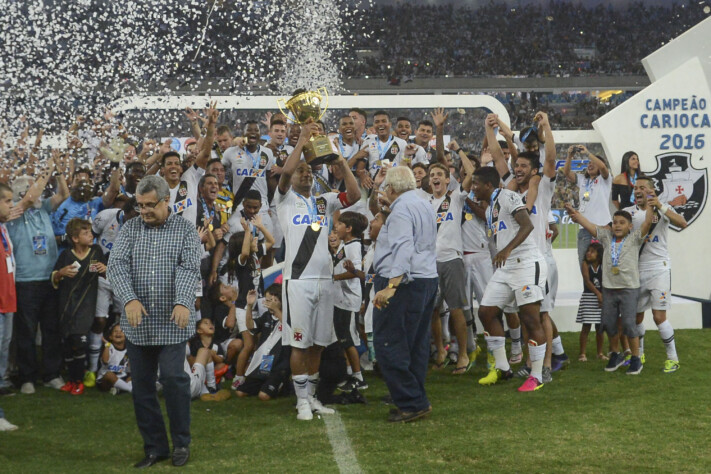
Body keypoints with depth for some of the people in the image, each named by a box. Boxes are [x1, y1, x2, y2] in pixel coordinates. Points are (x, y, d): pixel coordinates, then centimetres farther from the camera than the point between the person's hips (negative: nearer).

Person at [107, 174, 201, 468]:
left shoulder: (185, 229, 1)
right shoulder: (130, 229, 7)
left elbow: (190, 267, -11)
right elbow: (117, 264, -5)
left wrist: (183, 302, -28)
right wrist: (129, 299, -22)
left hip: (172, 323, -3)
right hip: (137, 323, 3)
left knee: (173, 378, -10)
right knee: (142, 385, 6)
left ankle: (181, 443, 8)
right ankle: (154, 447, 18)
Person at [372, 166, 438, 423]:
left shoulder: (401, 210, -14)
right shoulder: (426, 206, 17)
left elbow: (403, 249, -26)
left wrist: (391, 286, -32)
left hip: (404, 283, -10)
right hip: (429, 279, 10)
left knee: (389, 345, -6)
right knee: (416, 346, 13)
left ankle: (412, 403, -6)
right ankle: (416, 401, 16)